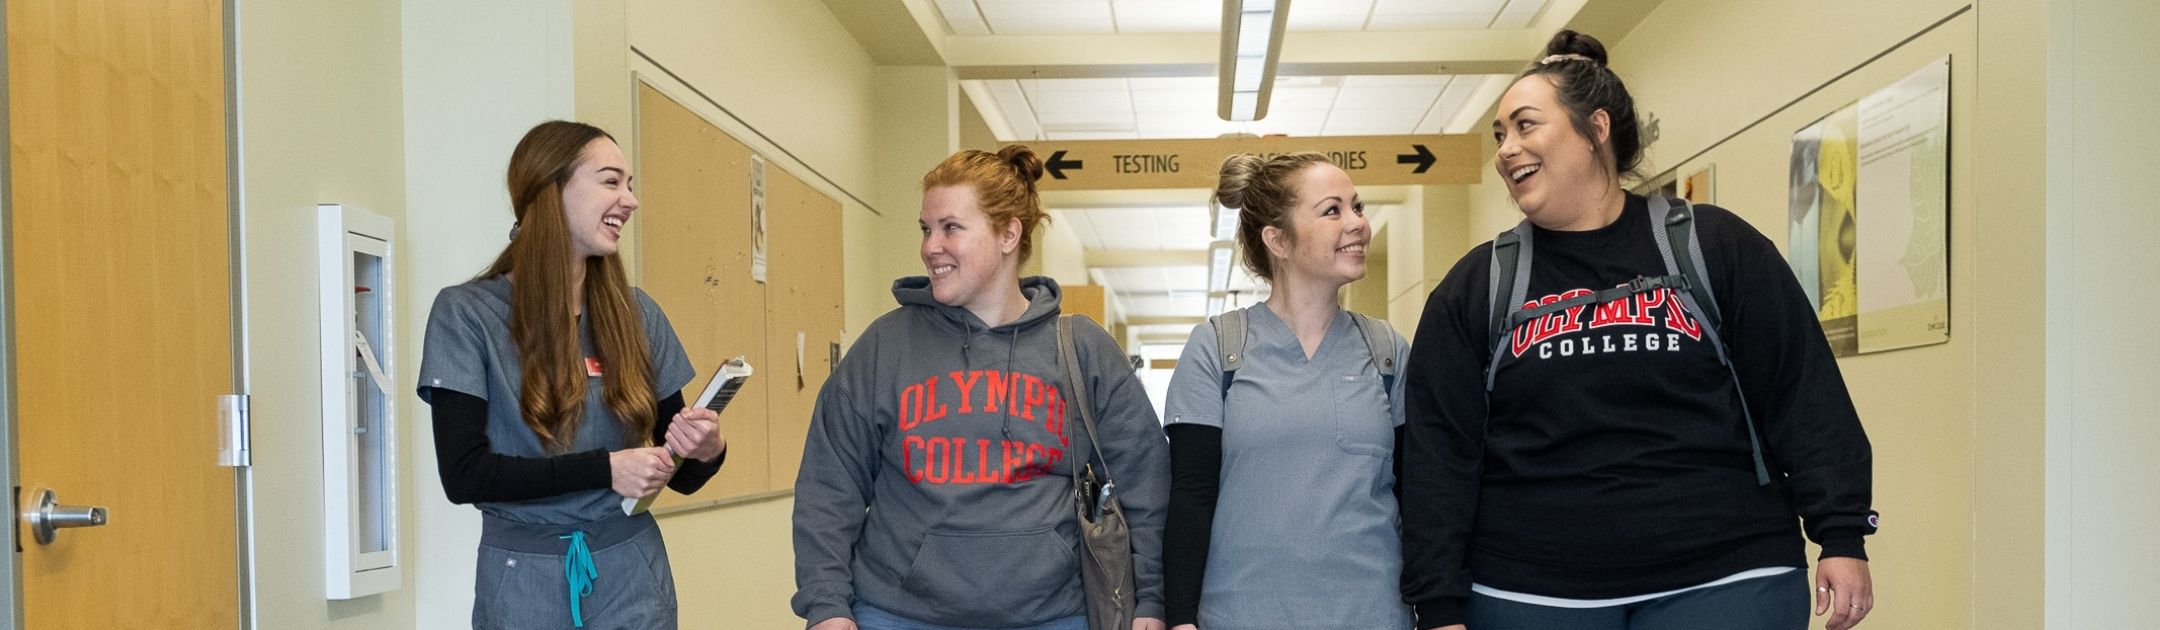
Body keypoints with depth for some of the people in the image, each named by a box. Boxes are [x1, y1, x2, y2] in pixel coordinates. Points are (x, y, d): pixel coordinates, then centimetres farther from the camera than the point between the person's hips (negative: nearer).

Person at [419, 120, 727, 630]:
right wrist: (605, 468, -22)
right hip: (524, 578, -3)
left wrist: (706, 451, -17)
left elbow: (678, 475, 7)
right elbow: (463, 473, -14)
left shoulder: (637, 314, 3)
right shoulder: (467, 314, -7)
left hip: (631, 572, 3)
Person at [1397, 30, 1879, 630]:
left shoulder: (1717, 248, 4)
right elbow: (1439, 451, 2)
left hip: (1723, 580, -1)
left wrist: (1842, 535, -6)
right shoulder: (1475, 288, 6)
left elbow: (1804, 395, 2)